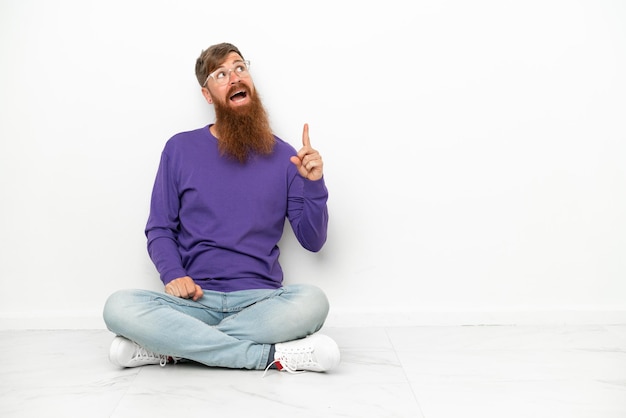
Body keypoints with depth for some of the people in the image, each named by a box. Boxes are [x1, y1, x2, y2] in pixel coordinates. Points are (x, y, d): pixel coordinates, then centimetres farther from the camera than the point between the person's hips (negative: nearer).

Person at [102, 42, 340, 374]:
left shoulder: (281, 156, 6)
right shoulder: (180, 149, 7)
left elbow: (312, 241, 6)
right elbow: (159, 230, 8)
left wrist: (313, 184, -10)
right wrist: (173, 274, -11)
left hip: (260, 300, 0)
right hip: (195, 299, 0)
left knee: (312, 301, -32)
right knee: (119, 307, -27)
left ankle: (172, 347, -18)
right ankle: (271, 355, -21)